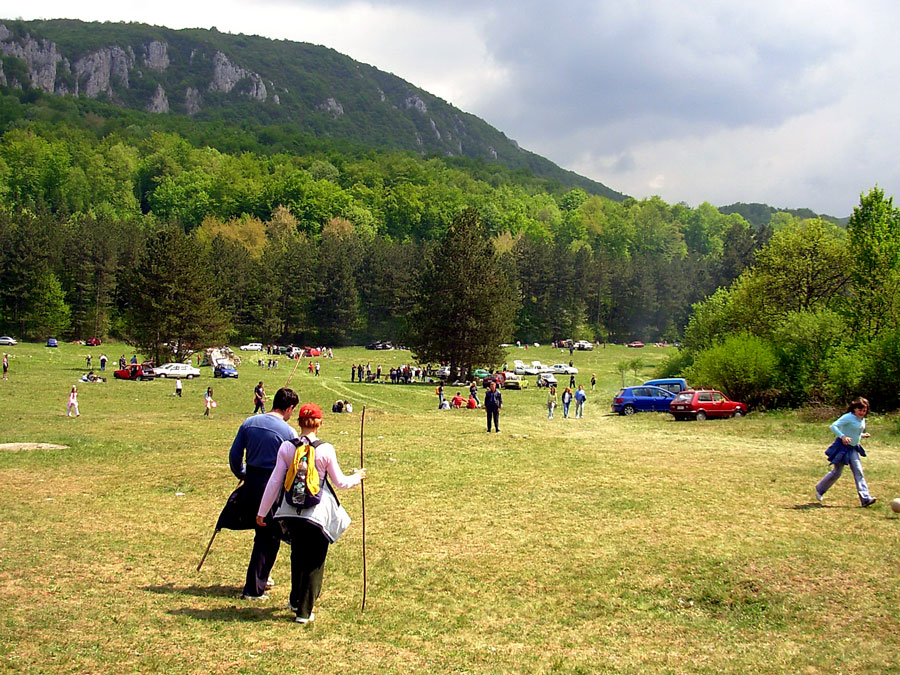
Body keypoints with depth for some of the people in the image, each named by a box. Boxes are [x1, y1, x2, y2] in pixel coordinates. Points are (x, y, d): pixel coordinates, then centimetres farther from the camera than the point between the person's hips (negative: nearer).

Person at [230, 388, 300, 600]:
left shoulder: (249, 422, 3)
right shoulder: (288, 432, -12)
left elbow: (234, 455, 7)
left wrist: (242, 475, 23)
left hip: (251, 485, 5)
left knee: (262, 533, 23)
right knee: (269, 538, 6)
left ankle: (261, 575, 35)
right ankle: (254, 589, 9)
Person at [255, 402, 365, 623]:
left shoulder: (287, 447, -6)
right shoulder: (326, 450, -12)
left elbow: (274, 482, -2)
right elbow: (340, 482, -2)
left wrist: (262, 512, 7)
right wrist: (358, 477, 19)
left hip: (293, 512, 3)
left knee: (297, 556, 23)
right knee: (314, 561, 10)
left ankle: (296, 601, 40)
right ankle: (304, 611, 14)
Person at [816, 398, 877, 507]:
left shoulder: (862, 420, 8)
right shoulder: (848, 417, -18)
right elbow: (833, 426, -26)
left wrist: (863, 435, 4)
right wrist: (843, 436, -37)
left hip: (853, 448, 7)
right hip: (843, 447, -7)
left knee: (859, 472, -3)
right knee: (837, 472, 2)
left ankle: (865, 498, -7)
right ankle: (819, 490, 23)